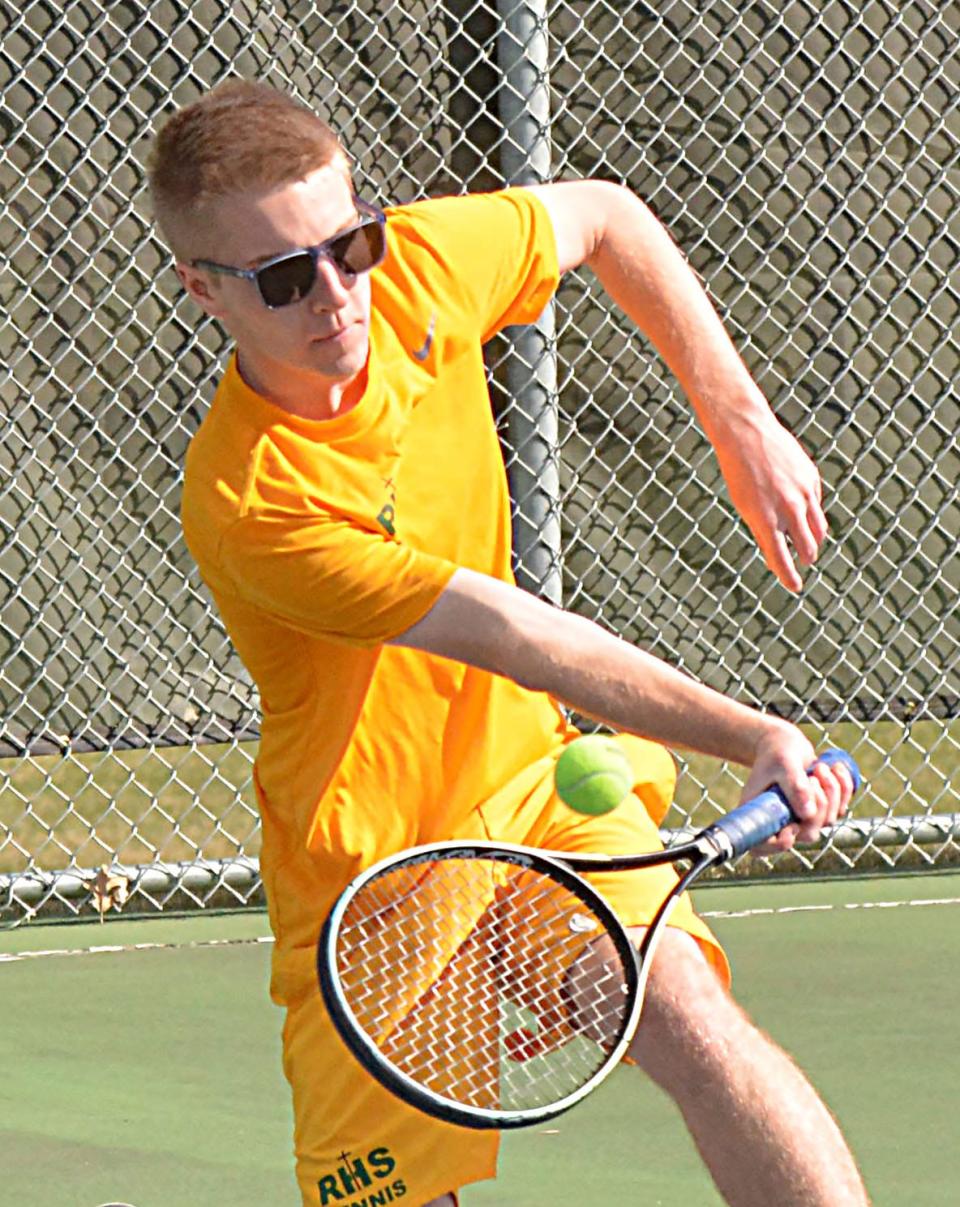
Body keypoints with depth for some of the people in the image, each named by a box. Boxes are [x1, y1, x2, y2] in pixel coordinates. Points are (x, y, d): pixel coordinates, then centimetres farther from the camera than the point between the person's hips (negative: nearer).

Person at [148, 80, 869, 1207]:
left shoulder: (420, 265, -13)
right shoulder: (250, 510, -32)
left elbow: (605, 216, 8)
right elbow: (522, 638, -32)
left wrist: (740, 423, 1)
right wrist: (752, 736, -35)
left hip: (527, 771, 4)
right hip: (367, 861, -4)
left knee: (694, 1031, -21)